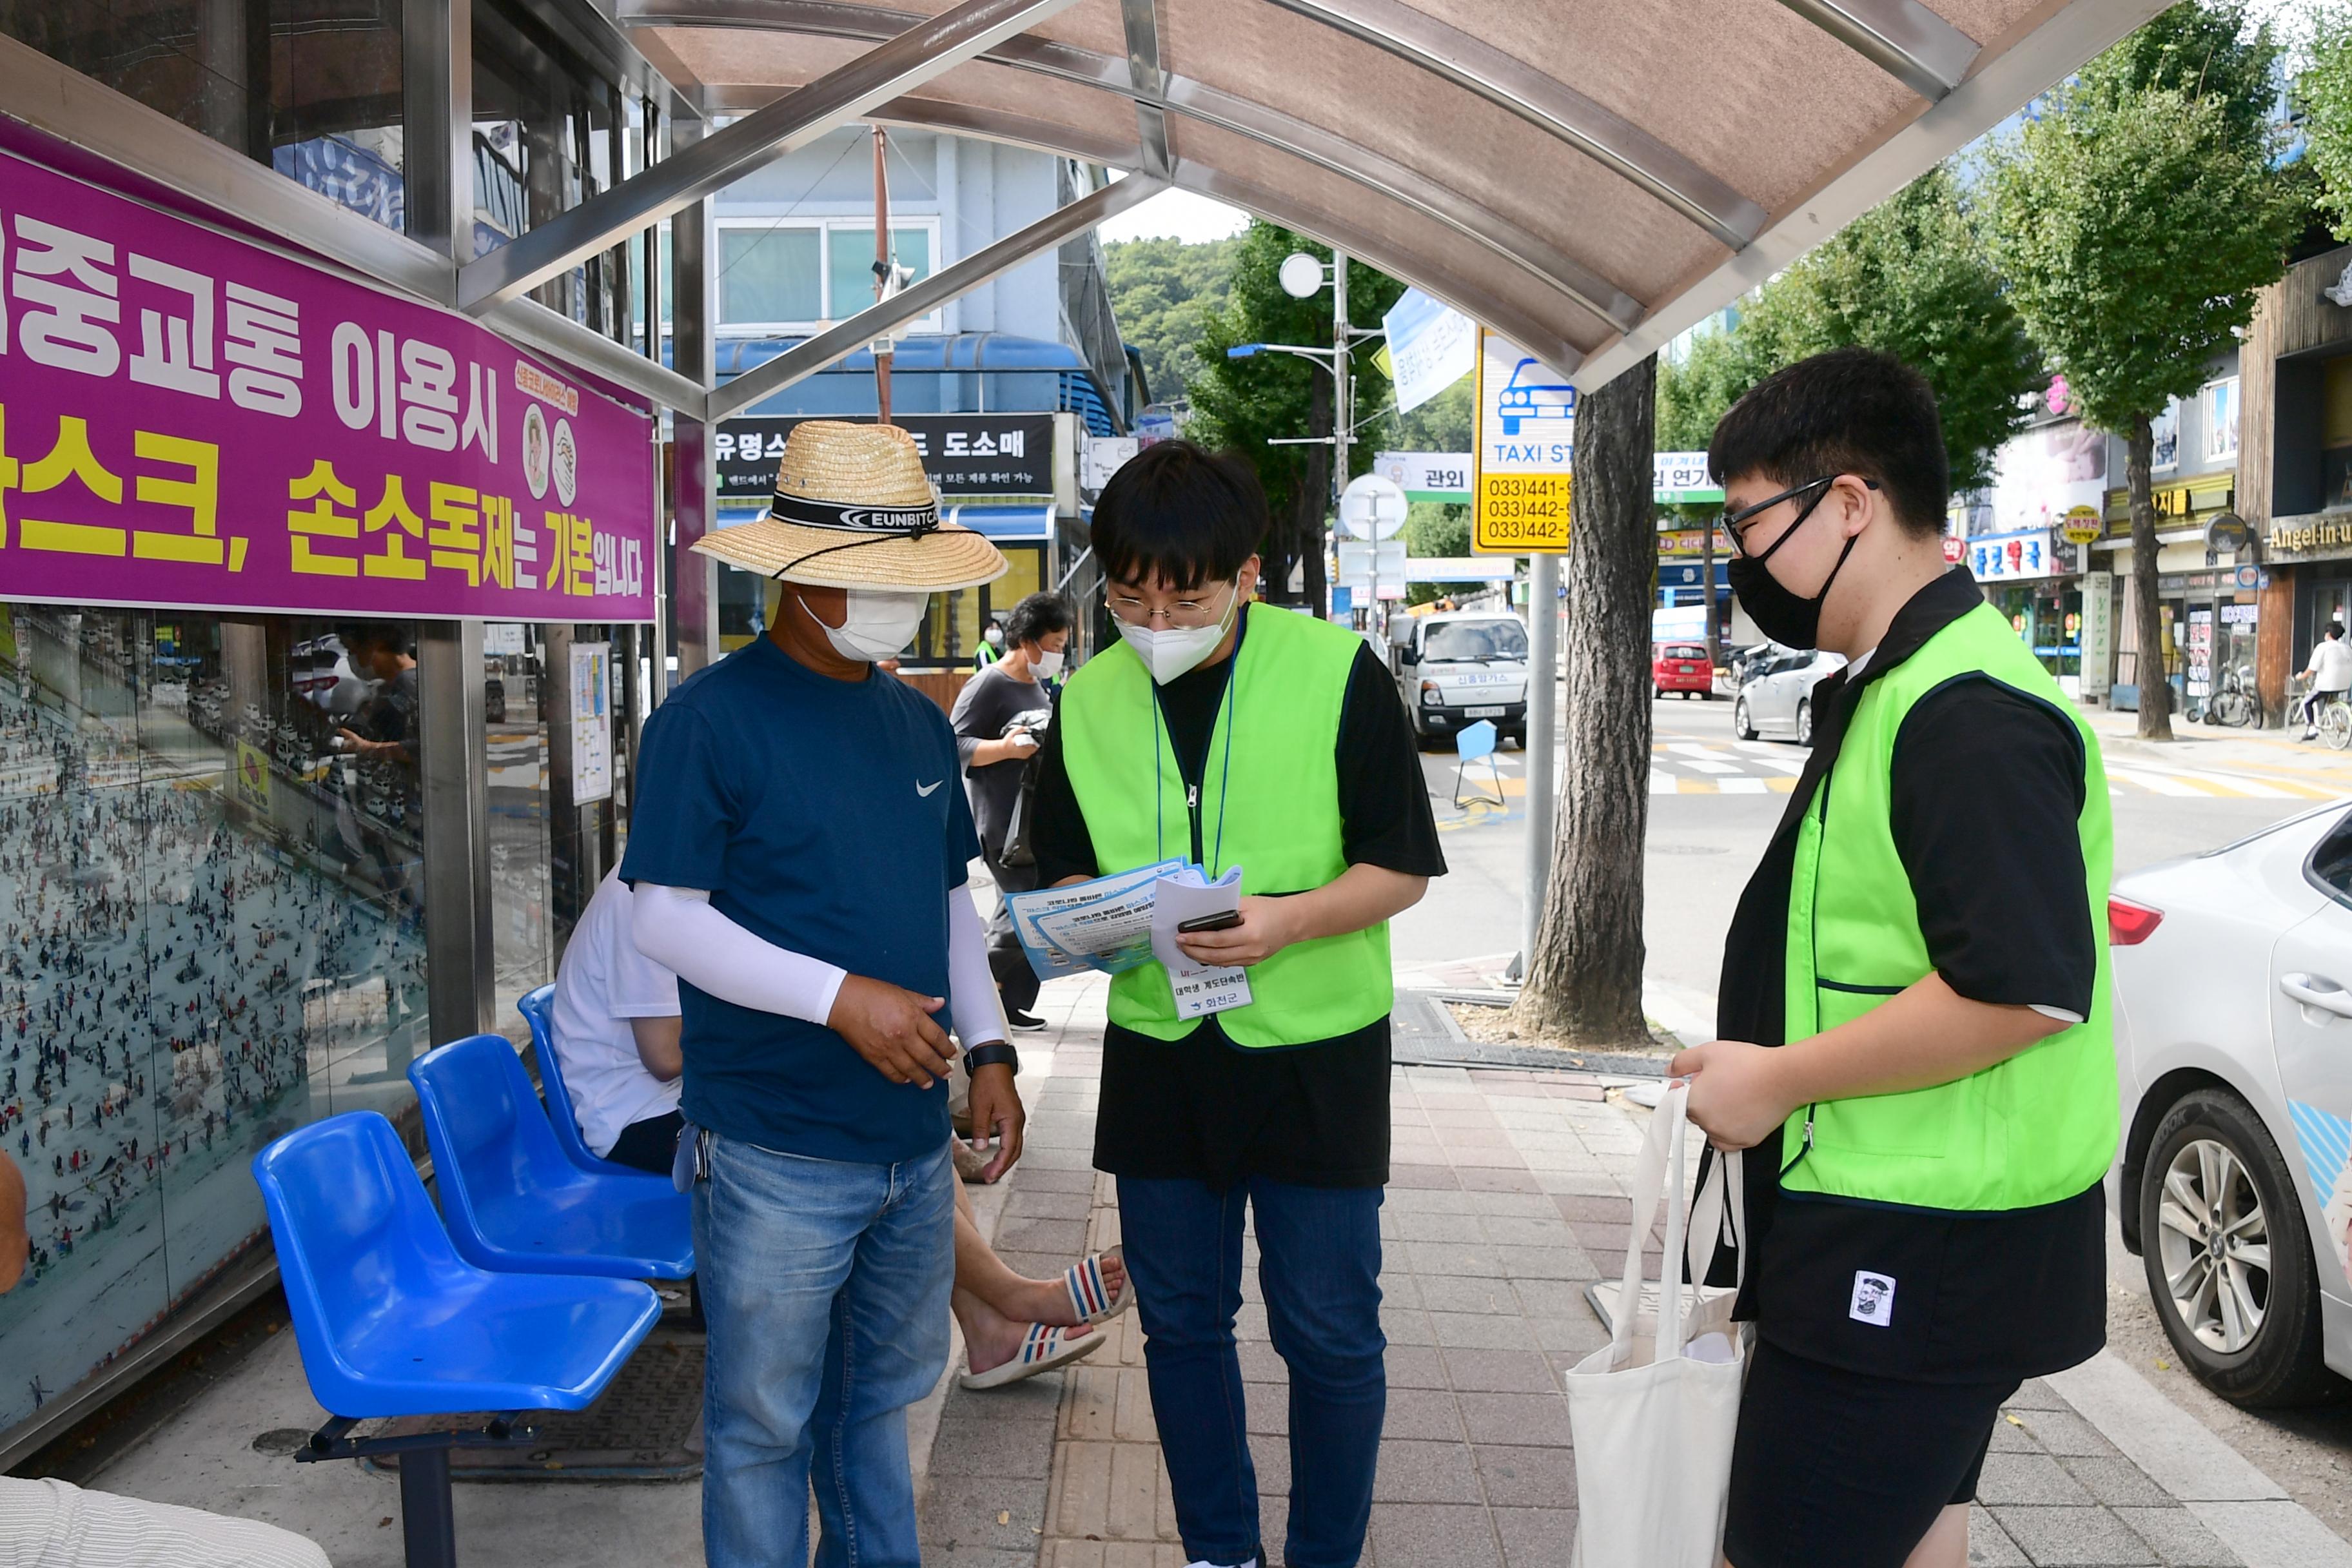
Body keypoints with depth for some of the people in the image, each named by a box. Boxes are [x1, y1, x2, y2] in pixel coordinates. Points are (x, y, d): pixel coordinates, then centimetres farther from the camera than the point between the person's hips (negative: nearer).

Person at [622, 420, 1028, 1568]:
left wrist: (989, 1049, 7)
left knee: (884, 1389, 22)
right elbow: (664, 917, -15)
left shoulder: (919, 724, 10)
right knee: (764, 1420, 9)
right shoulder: (710, 718, -12)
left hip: (914, 1140, 7)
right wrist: (842, 997, -23)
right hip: (777, 1157, -6)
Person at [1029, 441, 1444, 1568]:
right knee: (1180, 1323, 15)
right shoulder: (1087, 701, 1)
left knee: (1330, 1334, 7)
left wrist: (1287, 920, -24)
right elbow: (1064, 873, 11)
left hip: (1315, 1053, -3)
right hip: (1158, 1055, 4)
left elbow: (1402, 869, -7)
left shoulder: (1336, 672, -10)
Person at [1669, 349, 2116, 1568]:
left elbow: (2024, 987, -29)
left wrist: (1777, 1078, -21)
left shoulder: (1968, 719, -22)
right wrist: (1756, 1060, 15)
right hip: (1916, 1236, 11)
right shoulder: (1891, 689, 13)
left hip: (1918, 1261, -11)